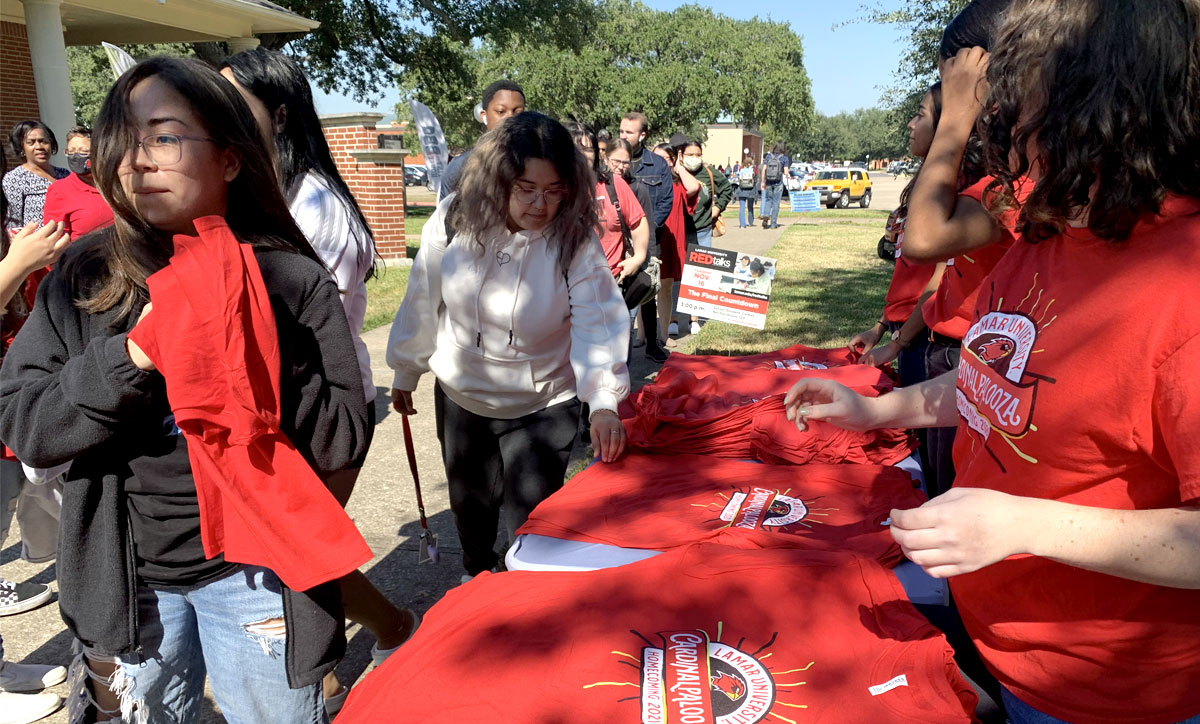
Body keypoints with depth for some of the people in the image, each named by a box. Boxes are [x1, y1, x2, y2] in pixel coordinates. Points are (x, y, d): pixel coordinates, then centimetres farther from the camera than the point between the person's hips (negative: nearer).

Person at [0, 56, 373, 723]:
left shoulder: (293, 283, -12)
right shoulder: (83, 280, -3)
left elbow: (344, 439, -15)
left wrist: (238, 357, -26)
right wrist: (131, 354, -23)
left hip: (256, 572, -2)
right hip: (126, 575, 3)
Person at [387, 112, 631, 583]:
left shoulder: (575, 240, -20)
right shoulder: (453, 220, -14)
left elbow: (597, 323, -30)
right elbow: (423, 303, -3)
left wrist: (603, 402, -44)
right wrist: (406, 372, 7)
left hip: (542, 405, -3)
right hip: (460, 396, 3)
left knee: (530, 522, 0)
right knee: (469, 502, 24)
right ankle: (476, 573, 56)